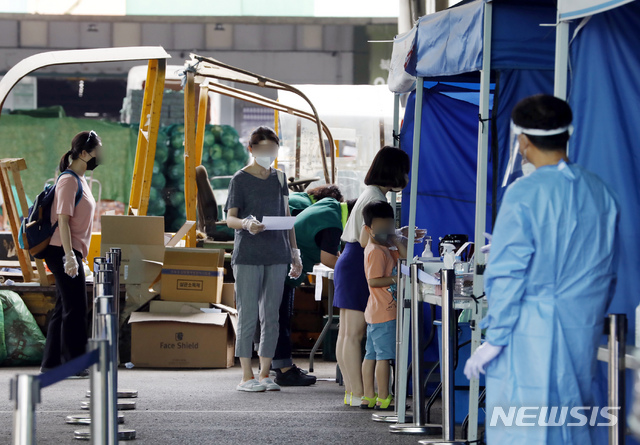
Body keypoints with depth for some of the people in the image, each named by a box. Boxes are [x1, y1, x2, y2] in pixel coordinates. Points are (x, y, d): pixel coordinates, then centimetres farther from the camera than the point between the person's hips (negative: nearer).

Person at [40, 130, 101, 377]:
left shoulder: (80, 180, 16)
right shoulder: (69, 181, -14)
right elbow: (63, 220, -20)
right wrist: (69, 256, -24)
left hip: (72, 252, 10)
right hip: (63, 252, -10)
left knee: (64, 307, 12)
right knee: (75, 308, -7)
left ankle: (51, 362, 17)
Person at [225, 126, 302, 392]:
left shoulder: (278, 178, 14)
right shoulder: (241, 179, -1)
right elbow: (230, 218, -7)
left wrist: (295, 254, 16)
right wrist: (247, 224, -29)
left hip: (276, 255, 5)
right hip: (247, 256, -5)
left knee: (271, 317, 5)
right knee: (248, 316, -5)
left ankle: (265, 374, 10)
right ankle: (246, 376, -2)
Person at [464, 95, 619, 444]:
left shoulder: (524, 193, -12)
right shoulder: (600, 192, 6)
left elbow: (507, 274, -13)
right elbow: (608, 273, 14)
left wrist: (494, 339, -7)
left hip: (529, 337, -6)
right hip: (582, 335, 6)